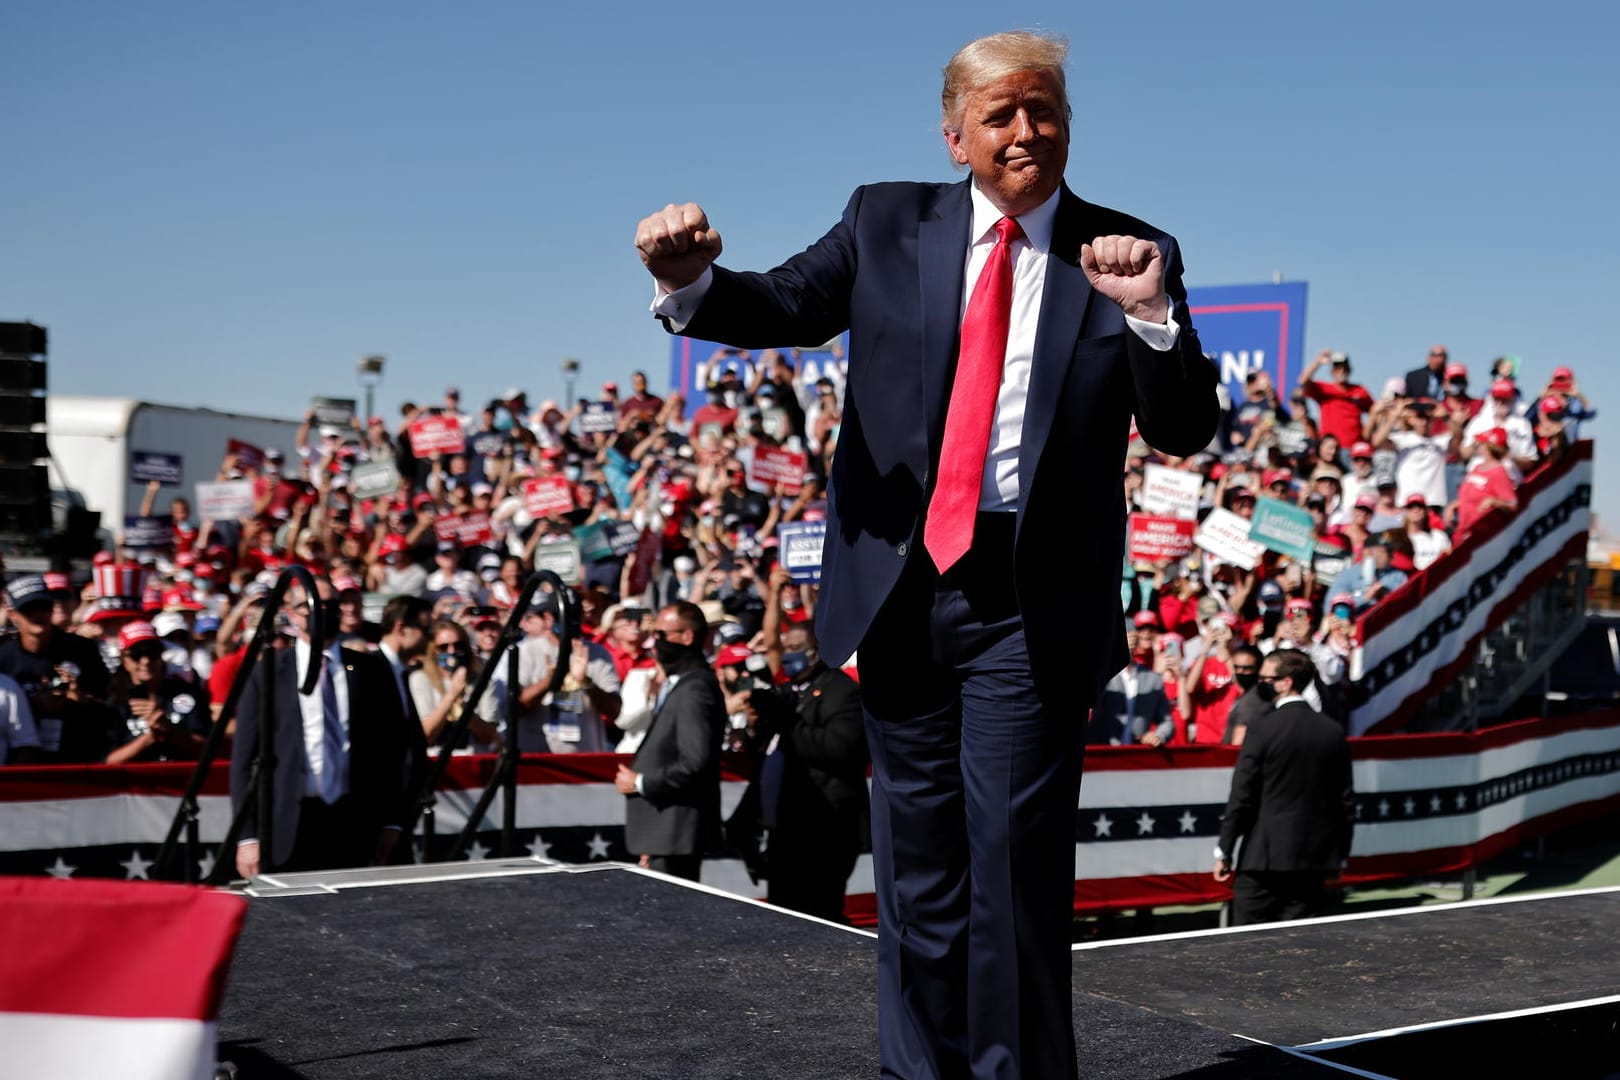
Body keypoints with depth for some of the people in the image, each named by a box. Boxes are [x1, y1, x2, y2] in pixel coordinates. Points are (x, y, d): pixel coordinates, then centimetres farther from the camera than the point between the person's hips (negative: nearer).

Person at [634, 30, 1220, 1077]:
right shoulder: (888, 224, 8)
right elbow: (782, 306, 1)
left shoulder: (1129, 253, 2)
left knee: (1014, 858, -3)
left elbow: (1186, 431, -3)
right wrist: (693, 280, -20)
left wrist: (1152, 312, -21)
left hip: (1032, 606, -2)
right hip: (902, 587, 3)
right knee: (918, 862, 13)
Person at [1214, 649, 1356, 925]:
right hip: (1315, 858, 5)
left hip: (1265, 858, -5)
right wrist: (1341, 853, 18)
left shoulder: (1262, 728, -9)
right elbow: (1346, 799, 9)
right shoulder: (1333, 731, 6)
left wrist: (1224, 851, -2)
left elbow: (1241, 796, -9)